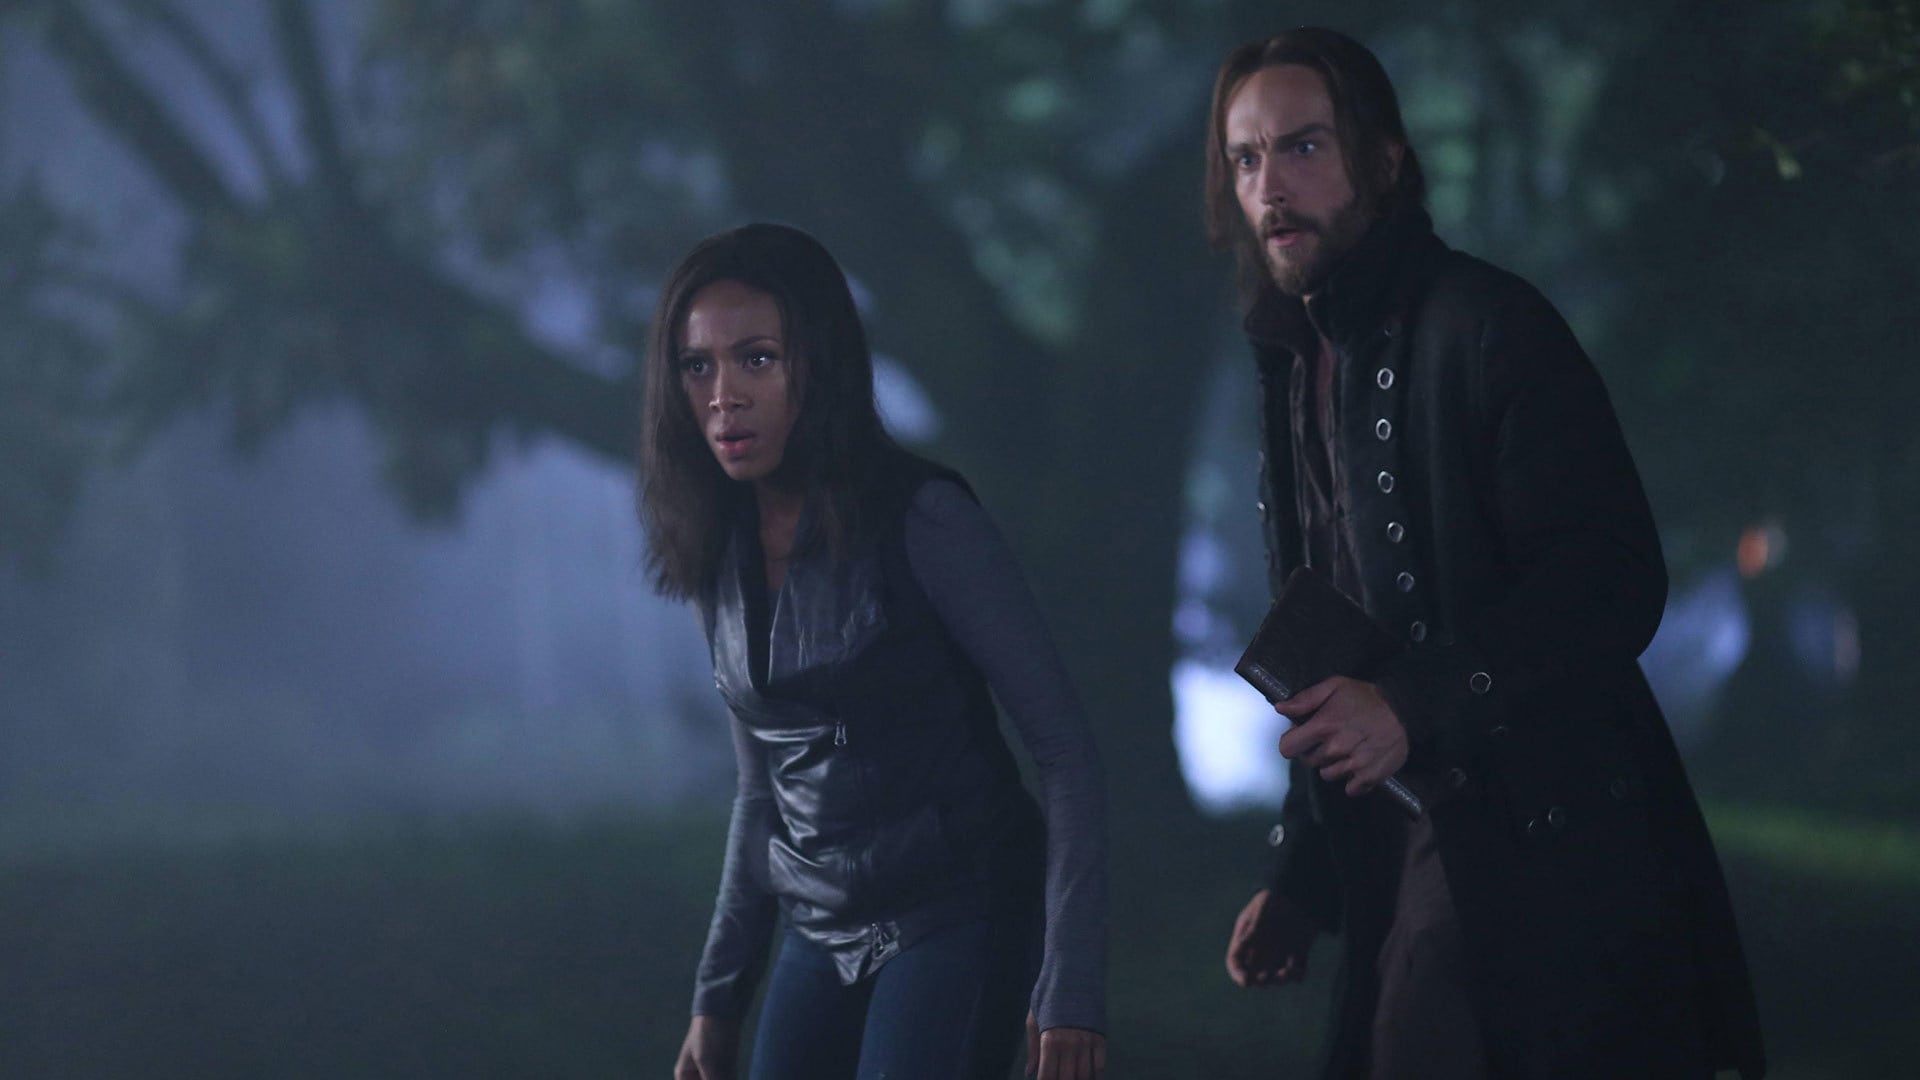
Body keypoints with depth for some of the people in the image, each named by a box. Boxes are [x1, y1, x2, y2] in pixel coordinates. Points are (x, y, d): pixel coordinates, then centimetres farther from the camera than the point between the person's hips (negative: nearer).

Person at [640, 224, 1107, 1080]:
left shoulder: (923, 520, -14)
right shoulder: (716, 552, 6)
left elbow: (1062, 748, -14)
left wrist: (1070, 991, -20)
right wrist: (718, 997, 17)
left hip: (957, 918, -6)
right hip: (820, 934, 6)